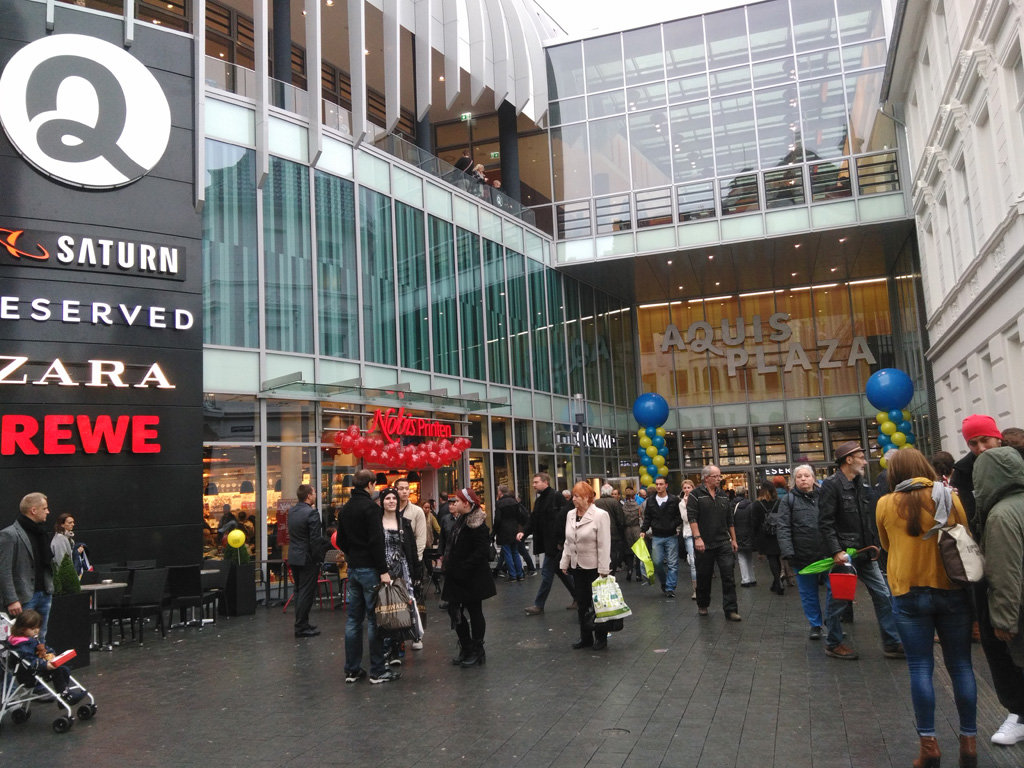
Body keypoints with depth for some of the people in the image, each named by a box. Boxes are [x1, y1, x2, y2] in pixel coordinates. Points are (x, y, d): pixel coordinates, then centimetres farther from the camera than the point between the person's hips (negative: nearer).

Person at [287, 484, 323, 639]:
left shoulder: (291, 511, 7)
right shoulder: (312, 513, -18)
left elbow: (291, 534, 13)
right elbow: (315, 540, -19)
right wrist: (318, 559, -11)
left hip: (294, 556, 8)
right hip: (307, 558, -8)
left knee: (299, 592, 16)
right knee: (306, 593, -1)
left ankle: (301, 623, 23)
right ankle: (301, 627, 3)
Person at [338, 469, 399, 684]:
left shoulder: (345, 508, 12)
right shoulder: (370, 506, -13)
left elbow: (341, 540, 17)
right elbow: (376, 541, -20)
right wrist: (383, 570, -19)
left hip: (353, 568, 8)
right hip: (369, 568, -8)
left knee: (354, 618, 11)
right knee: (374, 619, -3)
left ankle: (352, 670, 15)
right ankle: (378, 671, 2)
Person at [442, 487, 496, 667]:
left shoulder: (476, 523, -16)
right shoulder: (460, 520, 13)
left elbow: (480, 550, -23)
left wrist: (464, 567, -25)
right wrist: (450, 564, 7)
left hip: (473, 578, -9)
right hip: (458, 576, 9)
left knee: (474, 612, 3)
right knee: (455, 611, 10)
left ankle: (477, 651, 16)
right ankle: (466, 648, 24)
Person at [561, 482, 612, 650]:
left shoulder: (600, 515, -15)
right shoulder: (570, 515, 5)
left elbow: (604, 545, -17)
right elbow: (568, 542, 11)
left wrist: (604, 570, -19)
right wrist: (564, 563, 8)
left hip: (594, 567, -6)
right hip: (577, 566, 6)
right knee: (582, 604, 13)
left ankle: (601, 638, 18)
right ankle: (585, 637, 24)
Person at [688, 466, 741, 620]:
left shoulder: (723, 496, 11)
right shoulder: (696, 495, -5)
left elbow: (729, 520, 16)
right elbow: (692, 518, -12)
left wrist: (733, 539, 15)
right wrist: (697, 538, -19)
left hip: (724, 543, 4)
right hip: (704, 544, -4)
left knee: (728, 576, -3)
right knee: (704, 576, 8)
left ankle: (730, 610, 0)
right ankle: (702, 605, 27)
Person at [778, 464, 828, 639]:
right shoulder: (788, 500, 0)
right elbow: (783, 528, -7)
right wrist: (788, 552, -18)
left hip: (827, 553, 1)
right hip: (803, 556, -1)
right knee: (809, 593, 9)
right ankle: (816, 625, 26)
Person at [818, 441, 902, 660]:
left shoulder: (860, 485, 12)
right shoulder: (831, 485, -13)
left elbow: (866, 520, 19)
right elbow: (825, 523, -18)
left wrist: (872, 544, 8)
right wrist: (836, 551, -23)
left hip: (864, 552, 8)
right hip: (843, 555, -8)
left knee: (883, 595, 8)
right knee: (838, 599, 4)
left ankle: (892, 644, 17)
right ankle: (833, 644, 19)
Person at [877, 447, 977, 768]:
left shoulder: (886, 504, -5)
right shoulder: (949, 497, -3)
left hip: (909, 595, -1)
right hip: (952, 591, 1)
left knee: (920, 668, 5)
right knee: (960, 665, 10)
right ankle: (969, 741, 17)